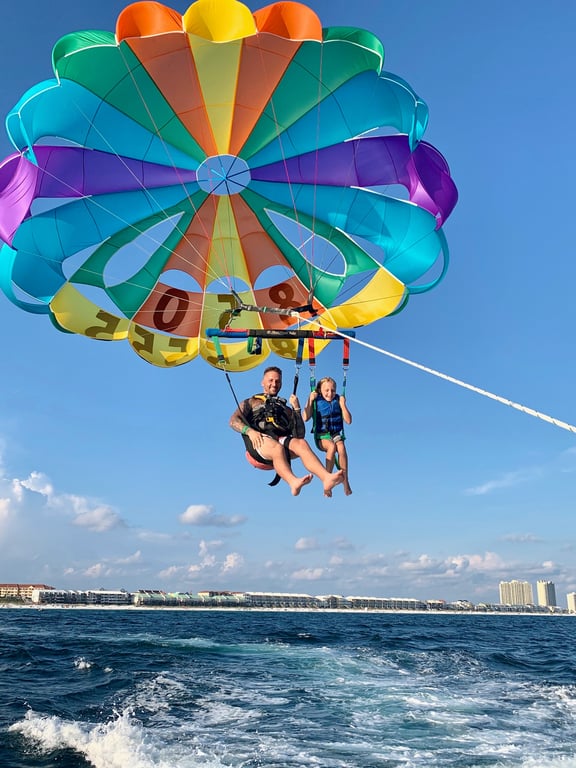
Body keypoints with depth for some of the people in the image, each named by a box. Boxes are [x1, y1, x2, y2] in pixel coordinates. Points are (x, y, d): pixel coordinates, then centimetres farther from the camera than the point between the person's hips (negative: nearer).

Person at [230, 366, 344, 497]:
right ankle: (294, 483, -65)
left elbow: (300, 435, 20)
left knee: (301, 443, -32)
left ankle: (326, 478, -55)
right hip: (259, 441, -2)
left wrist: (296, 409, 11)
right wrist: (249, 431, -11)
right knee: (277, 447, -38)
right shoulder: (251, 402, 28)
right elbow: (233, 421, 9)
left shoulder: (286, 409, 33)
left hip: (282, 439, 3)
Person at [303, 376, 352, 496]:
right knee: (332, 446, -35)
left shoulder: (338, 401, 5)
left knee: (341, 447, -33)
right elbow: (305, 418, -12)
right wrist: (310, 400, -13)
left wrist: (342, 404, -7)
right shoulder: (316, 402, 1)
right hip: (321, 437, -2)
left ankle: (345, 481, -28)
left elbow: (348, 420, 0)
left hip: (336, 434, 2)